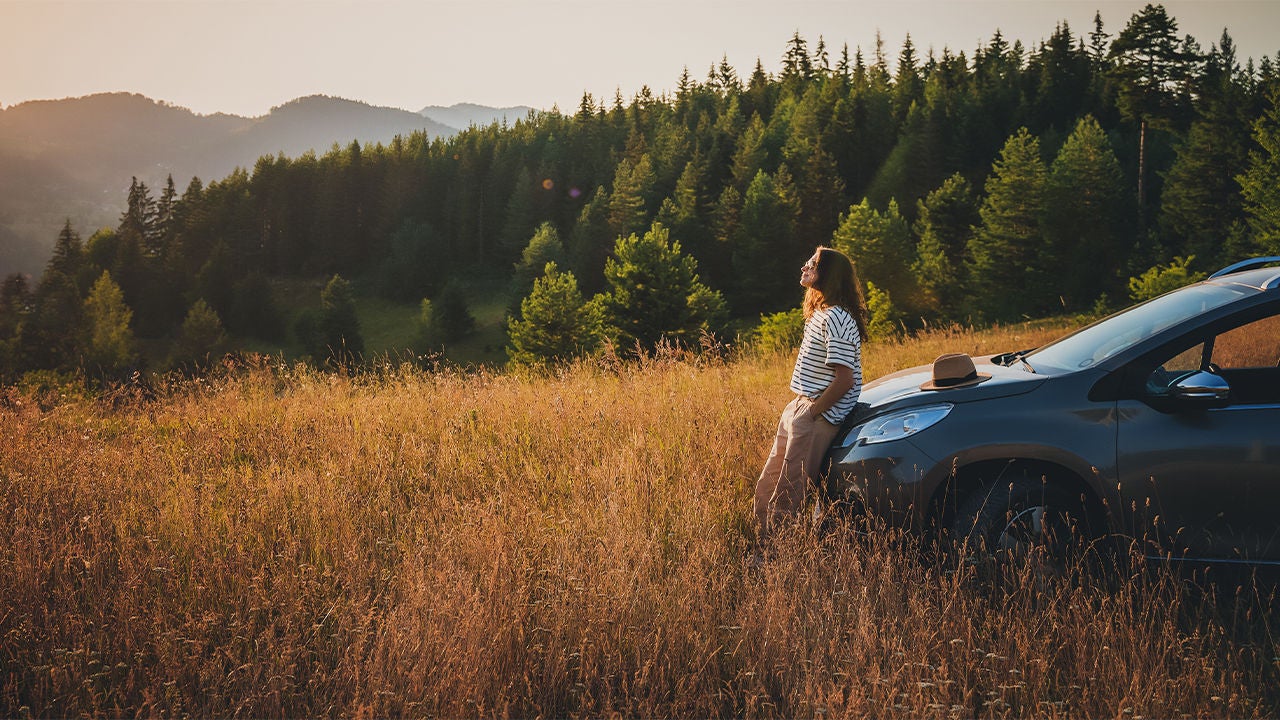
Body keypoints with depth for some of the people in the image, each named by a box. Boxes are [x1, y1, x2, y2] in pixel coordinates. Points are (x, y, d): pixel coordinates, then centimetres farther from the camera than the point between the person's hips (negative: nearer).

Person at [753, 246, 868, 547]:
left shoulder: (835, 318, -19)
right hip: (799, 409, 10)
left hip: (818, 417, -10)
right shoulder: (819, 312, 13)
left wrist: (811, 413, -16)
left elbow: (845, 378, -23)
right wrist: (798, 409, 12)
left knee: (786, 499, -4)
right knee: (766, 489, 14)